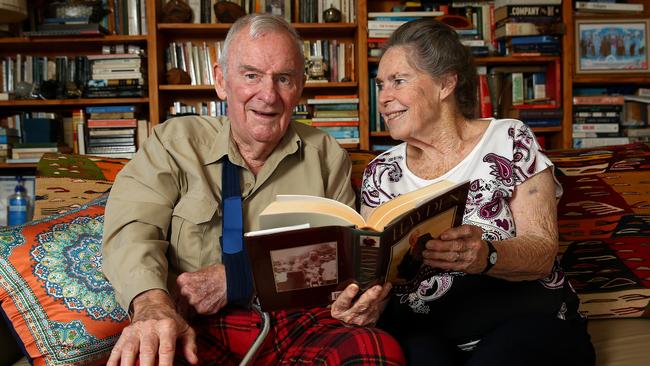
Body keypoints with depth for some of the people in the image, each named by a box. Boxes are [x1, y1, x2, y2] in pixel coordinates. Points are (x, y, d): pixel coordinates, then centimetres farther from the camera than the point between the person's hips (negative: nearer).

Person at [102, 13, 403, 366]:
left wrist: (235, 278, -11)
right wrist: (152, 304, -28)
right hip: (195, 328, -3)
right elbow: (132, 228, -5)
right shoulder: (173, 142, 8)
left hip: (300, 324, 4)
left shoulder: (327, 156, 13)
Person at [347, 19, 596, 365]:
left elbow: (542, 253, -6)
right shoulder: (380, 171, 9)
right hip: (420, 330, 1)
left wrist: (485, 256, -29)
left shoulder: (510, 140, 1)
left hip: (525, 315, 0)